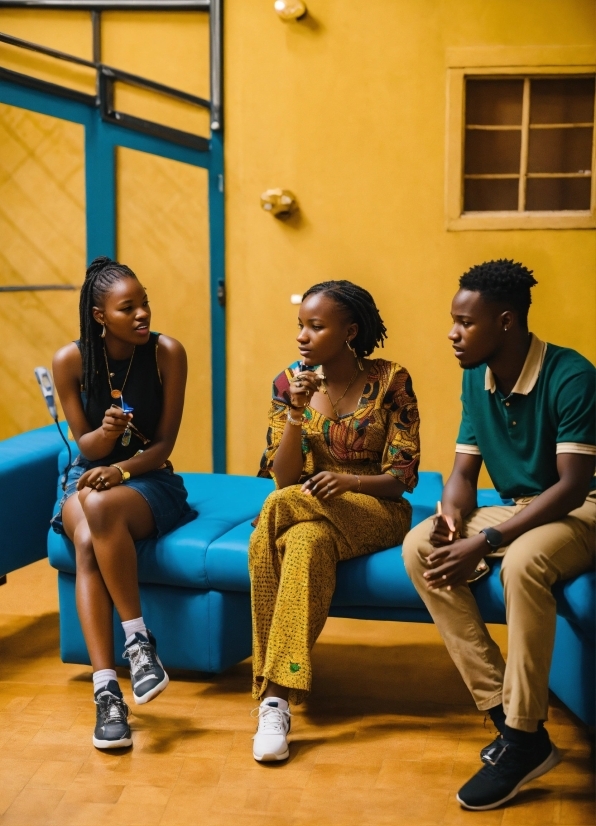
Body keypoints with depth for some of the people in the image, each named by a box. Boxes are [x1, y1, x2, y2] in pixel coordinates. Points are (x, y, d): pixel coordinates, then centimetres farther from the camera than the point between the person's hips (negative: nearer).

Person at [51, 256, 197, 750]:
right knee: (87, 542, -33)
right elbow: (84, 444, 0)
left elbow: (164, 442, -5)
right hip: (88, 474, 2)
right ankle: (106, 689, -36)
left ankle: (137, 639, -26)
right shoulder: (70, 360, -5)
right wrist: (105, 434, -23)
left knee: (102, 507, -37)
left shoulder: (167, 353, -8)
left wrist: (122, 469, -23)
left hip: (149, 479, -1)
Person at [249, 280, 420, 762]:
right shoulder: (289, 383, 3)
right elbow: (285, 477, -3)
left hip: (375, 512, -2)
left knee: (285, 505, -33)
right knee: (305, 544, -35)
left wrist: (349, 481, -26)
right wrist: (297, 412, -17)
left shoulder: (390, 381, -4)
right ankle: (276, 701, -35)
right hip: (308, 512, 3)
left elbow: (403, 476, -7)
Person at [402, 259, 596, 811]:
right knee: (419, 547, -15)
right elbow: (464, 472, 5)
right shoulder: (476, 377, 1)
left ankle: (525, 738, -23)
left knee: (522, 562, -38)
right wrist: (451, 517, -19)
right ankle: (502, 709, -15)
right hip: (517, 510, 7)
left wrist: (485, 543, -32)